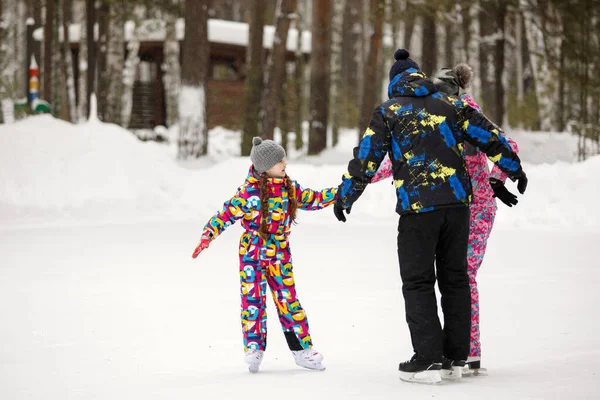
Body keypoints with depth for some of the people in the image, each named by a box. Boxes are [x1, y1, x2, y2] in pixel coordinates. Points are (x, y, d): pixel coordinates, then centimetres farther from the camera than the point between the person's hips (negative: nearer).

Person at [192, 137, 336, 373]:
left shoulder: (290, 189, 3)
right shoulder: (249, 192, -14)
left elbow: (312, 200, 16)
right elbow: (227, 213, -12)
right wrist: (208, 235, -21)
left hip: (279, 256, 3)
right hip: (252, 254, -3)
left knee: (288, 300, 4)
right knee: (253, 300, -3)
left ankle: (303, 349, 11)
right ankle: (254, 349, 6)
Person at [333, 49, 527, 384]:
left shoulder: (389, 112, 4)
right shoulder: (450, 104, 11)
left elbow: (366, 158, 2)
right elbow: (490, 136, 12)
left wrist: (344, 198, 11)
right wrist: (515, 169, 25)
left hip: (417, 206, -4)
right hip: (457, 202, 4)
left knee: (418, 282, 3)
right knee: (455, 277, 12)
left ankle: (428, 360, -3)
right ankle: (455, 357, 15)